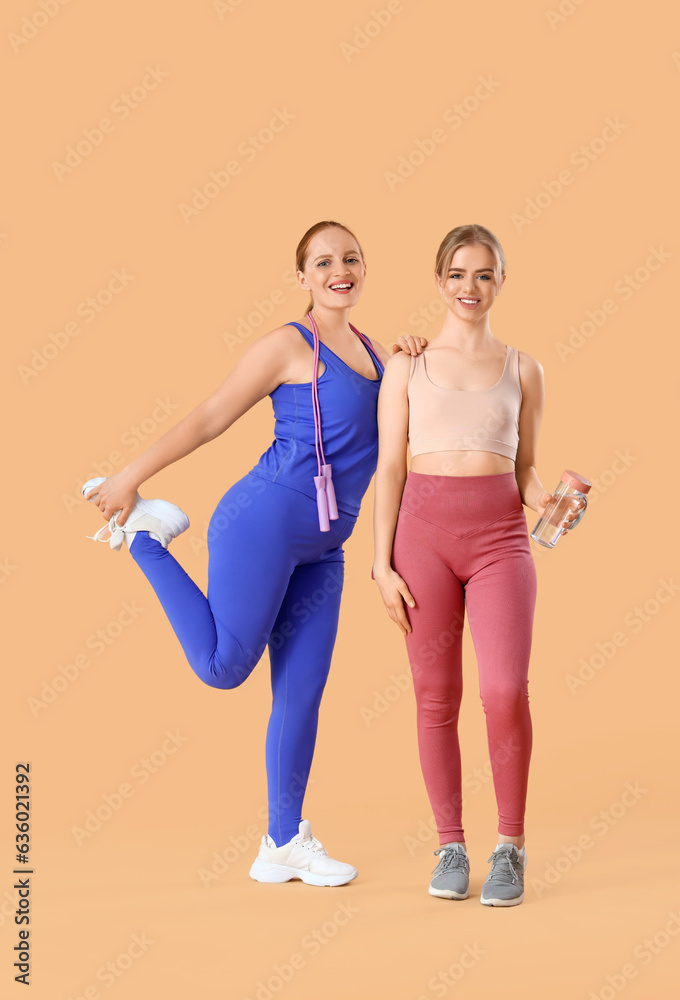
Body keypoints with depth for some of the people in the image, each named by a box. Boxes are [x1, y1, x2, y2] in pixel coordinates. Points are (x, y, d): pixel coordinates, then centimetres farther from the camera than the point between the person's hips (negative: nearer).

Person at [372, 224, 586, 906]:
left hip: (500, 535, 0)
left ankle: (509, 849, 5)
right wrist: (382, 563, -1)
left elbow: (525, 470, 15)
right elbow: (390, 468, 6)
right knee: (436, 697, 3)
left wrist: (549, 503, -8)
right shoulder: (406, 367, 9)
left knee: (505, 693, -13)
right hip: (424, 527, 0)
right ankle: (450, 847, 17)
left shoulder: (522, 369, 12)